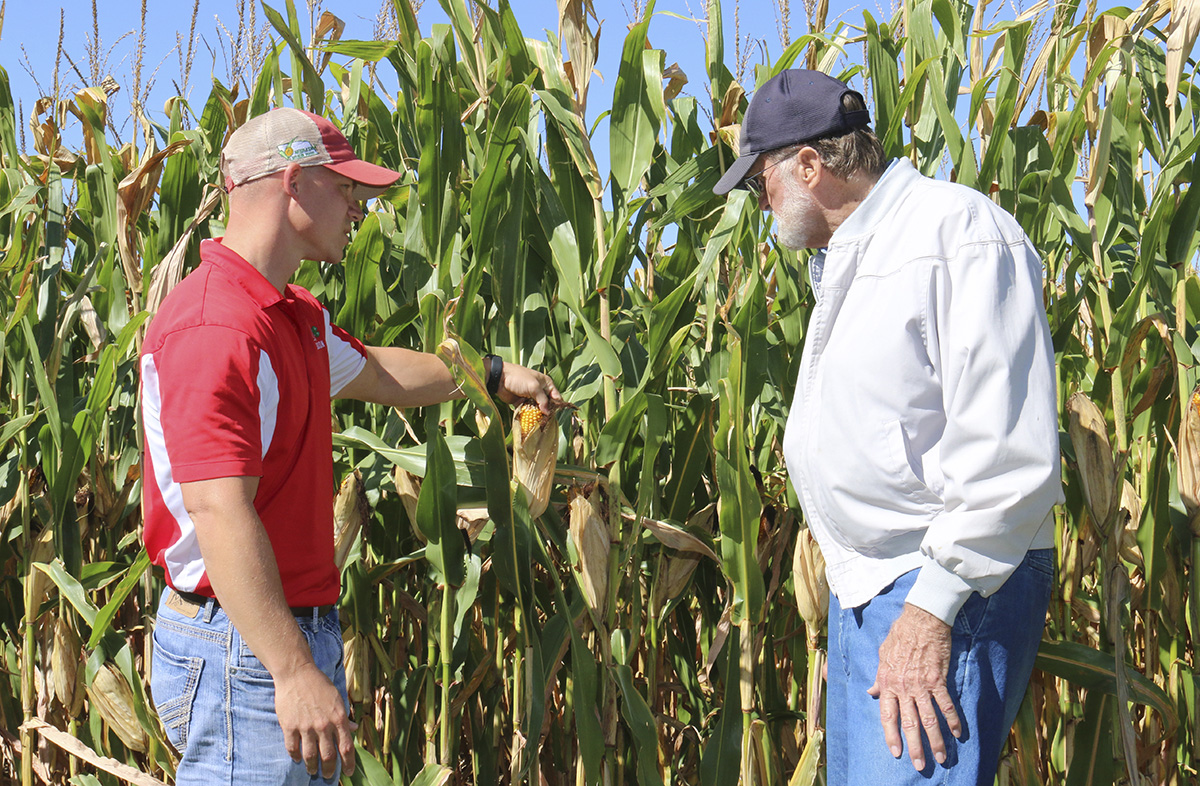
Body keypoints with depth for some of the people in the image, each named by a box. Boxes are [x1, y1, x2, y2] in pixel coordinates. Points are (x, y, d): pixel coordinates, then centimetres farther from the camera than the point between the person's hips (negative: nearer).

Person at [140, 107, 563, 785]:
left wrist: (493, 375, 45)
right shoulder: (211, 328, -20)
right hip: (243, 651, -11)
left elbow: (375, 372, 37)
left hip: (302, 633, 11)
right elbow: (221, 513, -28)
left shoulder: (297, 316, 16)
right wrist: (291, 673, -32)